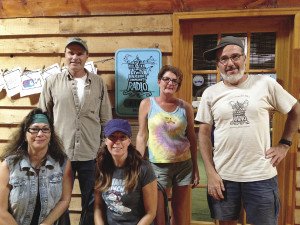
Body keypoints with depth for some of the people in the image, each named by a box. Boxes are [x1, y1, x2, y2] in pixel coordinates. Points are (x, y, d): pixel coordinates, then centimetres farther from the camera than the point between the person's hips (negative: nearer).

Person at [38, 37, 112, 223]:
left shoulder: (99, 83, 3)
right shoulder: (52, 82, 1)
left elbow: (106, 119, 6)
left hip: (91, 155, 1)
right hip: (60, 153, 0)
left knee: (91, 202, 15)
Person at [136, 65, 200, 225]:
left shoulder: (185, 107, 2)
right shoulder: (147, 104, -1)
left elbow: (192, 138, 6)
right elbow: (142, 136, 0)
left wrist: (195, 168, 6)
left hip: (184, 164, 2)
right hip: (158, 165, -2)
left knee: (179, 210, 13)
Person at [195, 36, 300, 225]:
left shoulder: (265, 84, -3)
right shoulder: (210, 93, -1)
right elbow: (204, 133, 1)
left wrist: (284, 144, 2)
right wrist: (210, 173, -3)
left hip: (261, 176, 0)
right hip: (223, 176, 1)